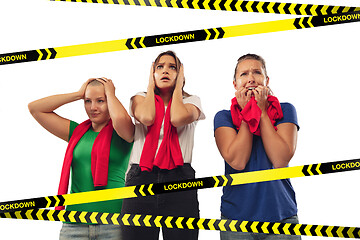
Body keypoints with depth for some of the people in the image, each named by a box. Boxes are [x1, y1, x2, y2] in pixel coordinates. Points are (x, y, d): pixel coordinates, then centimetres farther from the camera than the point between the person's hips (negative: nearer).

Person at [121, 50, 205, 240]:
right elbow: (147, 117, -7)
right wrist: (151, 85, 10)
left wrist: (178, 86, 8)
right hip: (141, 177, 0)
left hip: (179, 177, 0)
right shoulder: (140, 98, 18)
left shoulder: (191, 101, 16)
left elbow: (178, 118, -9)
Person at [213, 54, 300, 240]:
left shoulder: (285, 111, 2)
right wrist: (247, 113, -9)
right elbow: (237, 161, -14)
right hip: (236, 216, 0)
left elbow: (280, 161, -13)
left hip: (282, 215, 0)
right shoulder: (223, 117, 2)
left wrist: (262, 112, -9)